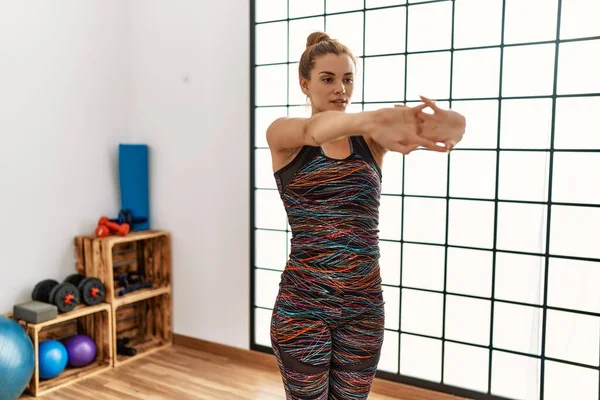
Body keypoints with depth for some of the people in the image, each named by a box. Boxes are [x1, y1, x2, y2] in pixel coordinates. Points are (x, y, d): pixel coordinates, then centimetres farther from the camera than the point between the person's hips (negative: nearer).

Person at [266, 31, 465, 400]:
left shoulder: (369, 140, 2)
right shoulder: (284, 136, -3)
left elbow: (457, 124, -15)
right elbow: (313, 130, -29)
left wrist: (444, 124, -41)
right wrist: (372, 119, -50)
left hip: (364, 306, 3)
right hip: (301, 305, -2)